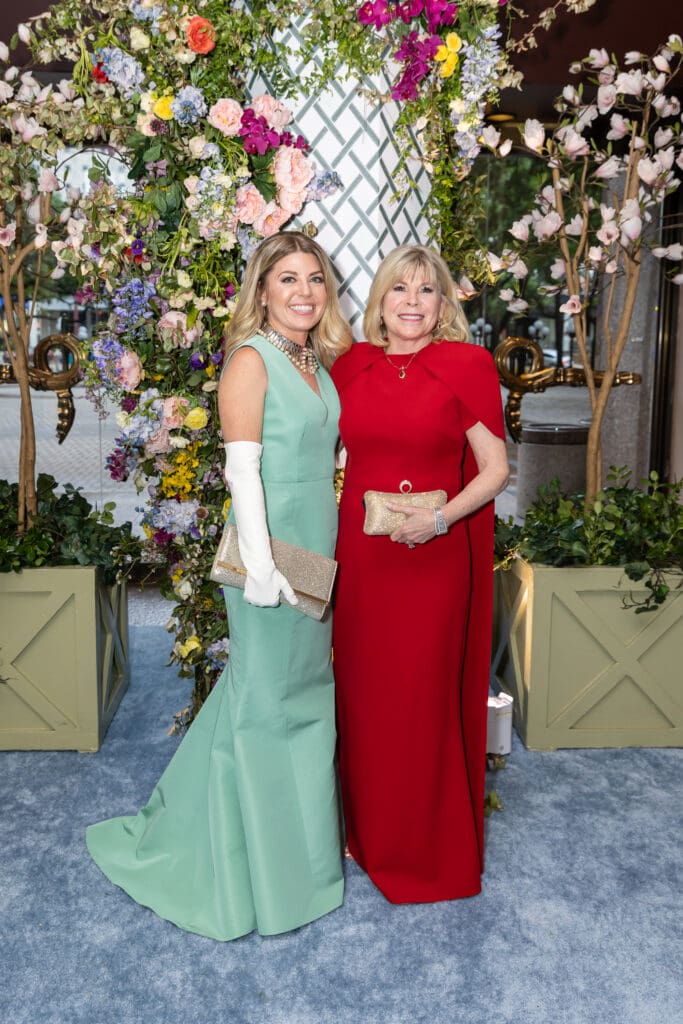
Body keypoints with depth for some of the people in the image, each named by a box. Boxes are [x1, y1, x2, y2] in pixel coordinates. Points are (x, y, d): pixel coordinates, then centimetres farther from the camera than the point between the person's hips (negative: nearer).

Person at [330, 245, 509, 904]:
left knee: (424, 697, 5)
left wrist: (440, 519, -17)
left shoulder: (467, 365, -5)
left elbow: (495, 469, -5)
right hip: (359, 551, 4)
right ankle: (369, 830, 35)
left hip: (432, 556, -4)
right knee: (362, 691, 12)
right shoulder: (351, 365, 7)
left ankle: (428, 850, 27)